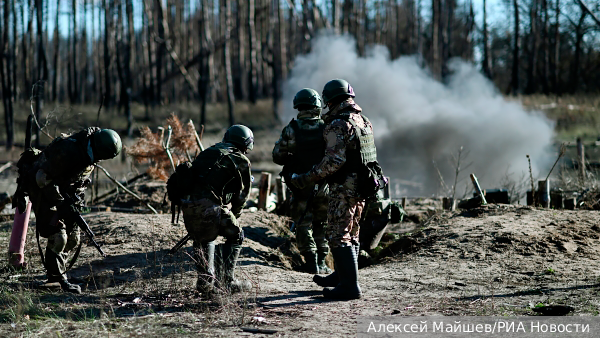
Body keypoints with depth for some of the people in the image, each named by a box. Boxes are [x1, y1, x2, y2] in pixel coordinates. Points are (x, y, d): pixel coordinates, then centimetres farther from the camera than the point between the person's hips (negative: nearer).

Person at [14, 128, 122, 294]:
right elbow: (43, 178, -28)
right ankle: (59, 279, -4)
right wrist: (62, 202, -24)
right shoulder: (67, 151, -34)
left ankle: (54, 275, 20)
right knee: (58, 236, -15)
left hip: (64, 192, 8)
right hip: (43, 191, -8)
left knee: (72, 238, 6)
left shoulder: (89, 152, -6)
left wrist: (78, 195, 0)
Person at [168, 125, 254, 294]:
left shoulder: (207, 152, 27)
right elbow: (241, 195, 14)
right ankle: (226, 281, 10)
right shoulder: (241, 161, 9)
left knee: (203, 239, 27)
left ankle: (205, 281, 19)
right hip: (208, 204, -6)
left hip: (186, 203, 6)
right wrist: (233, 216, 30)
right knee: (235, 236, 14)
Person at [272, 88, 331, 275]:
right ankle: (321, 262, 16)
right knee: (321, 224, 15)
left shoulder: (291, 130, -10)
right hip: (322, 185, 1)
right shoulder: (326, 129, -8)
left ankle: (311, 261, 4)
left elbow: (278, 157, -5)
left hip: (300, 184, -1)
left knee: (303, 224, 9)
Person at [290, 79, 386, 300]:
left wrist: (306, 179, -20)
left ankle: (350, 286, -7)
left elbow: (334, 160, -25)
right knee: (351, 233, 20)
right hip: (362, 185, 9)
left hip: (344, 187, -9)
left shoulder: (337, 125, -17)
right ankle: (342, 275, 35)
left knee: (339, 236, -5)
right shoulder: (364, 121, 12)